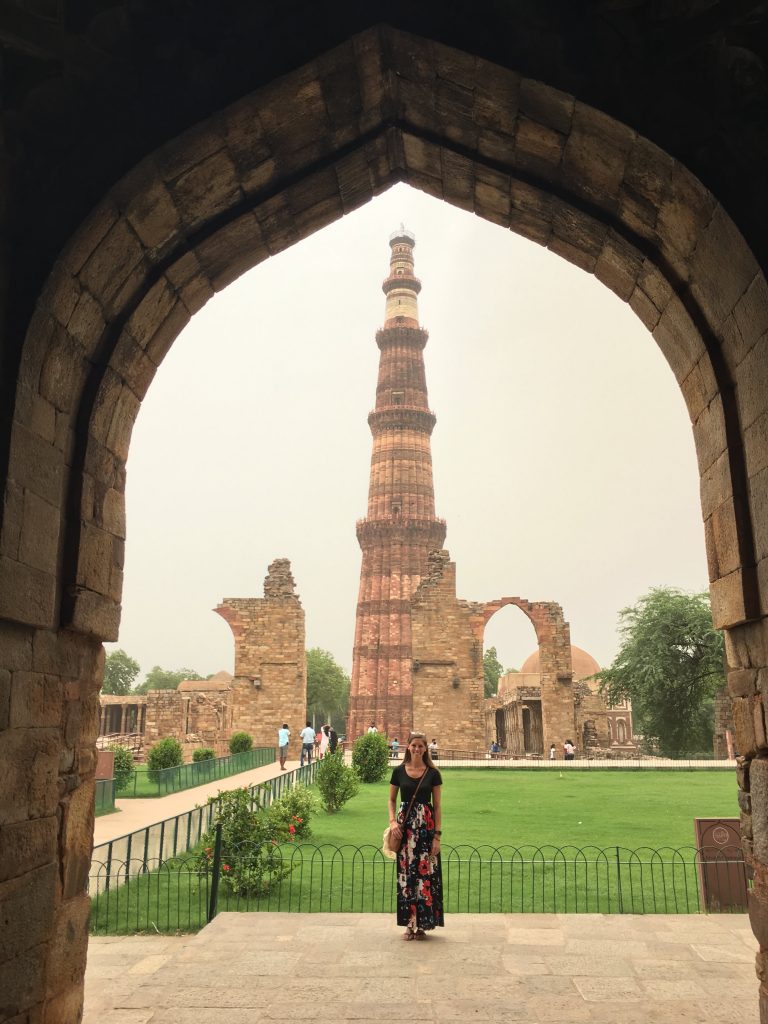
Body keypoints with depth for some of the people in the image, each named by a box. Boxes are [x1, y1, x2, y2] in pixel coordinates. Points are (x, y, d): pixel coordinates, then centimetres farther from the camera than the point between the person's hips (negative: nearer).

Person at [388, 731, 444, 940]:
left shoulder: (433, 773, -1)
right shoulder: (399, 771, 2)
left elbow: (437, 805, 1)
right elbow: (392, 799, 10)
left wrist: (437, 835, -4)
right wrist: (392, 821, -7)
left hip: (426, 825, -1)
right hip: (405, 826, 1)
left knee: (426, 874, -1)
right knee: (406, 874, 4)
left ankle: (423, 923, 11)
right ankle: (410, 923, 15)